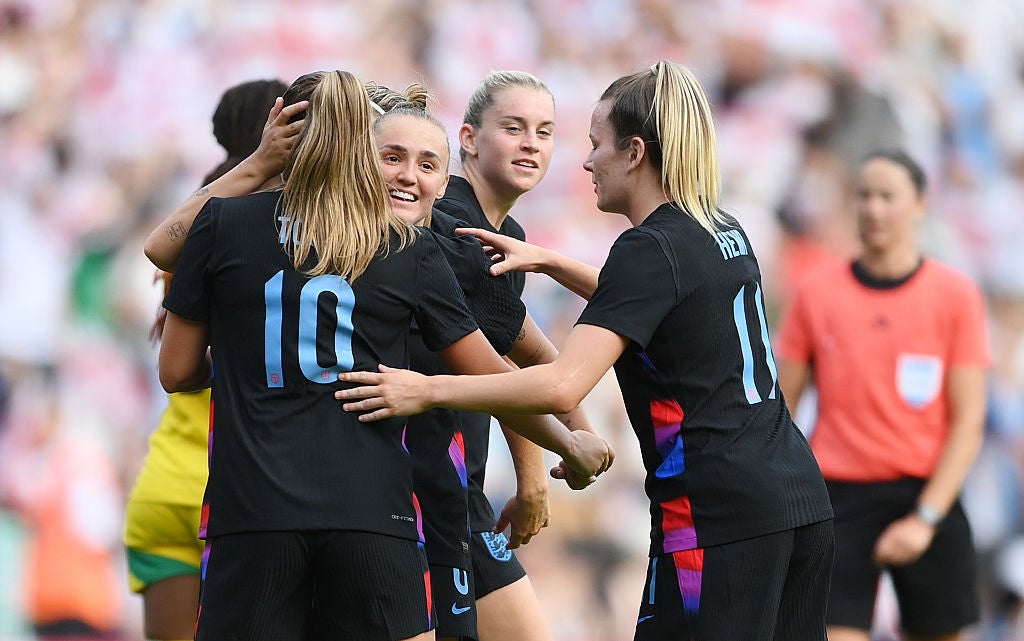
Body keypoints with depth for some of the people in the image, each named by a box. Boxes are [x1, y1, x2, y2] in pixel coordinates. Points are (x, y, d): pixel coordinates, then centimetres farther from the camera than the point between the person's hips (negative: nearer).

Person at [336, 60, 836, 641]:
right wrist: (550, 263, 29)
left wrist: (425, 390, -17)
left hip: (718, 513, -9)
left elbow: (563, 386, -22)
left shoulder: (651, 249, -11)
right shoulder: (727, 234, 14)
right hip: (801, 501, 9)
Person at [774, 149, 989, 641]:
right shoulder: (816, 294, 4)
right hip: (840, 495, 0)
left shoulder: (956, 295, 1)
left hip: (926, 495, 0)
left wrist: (925, 517, -12)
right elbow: (779, 409, 8)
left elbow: (967, 421, -3)